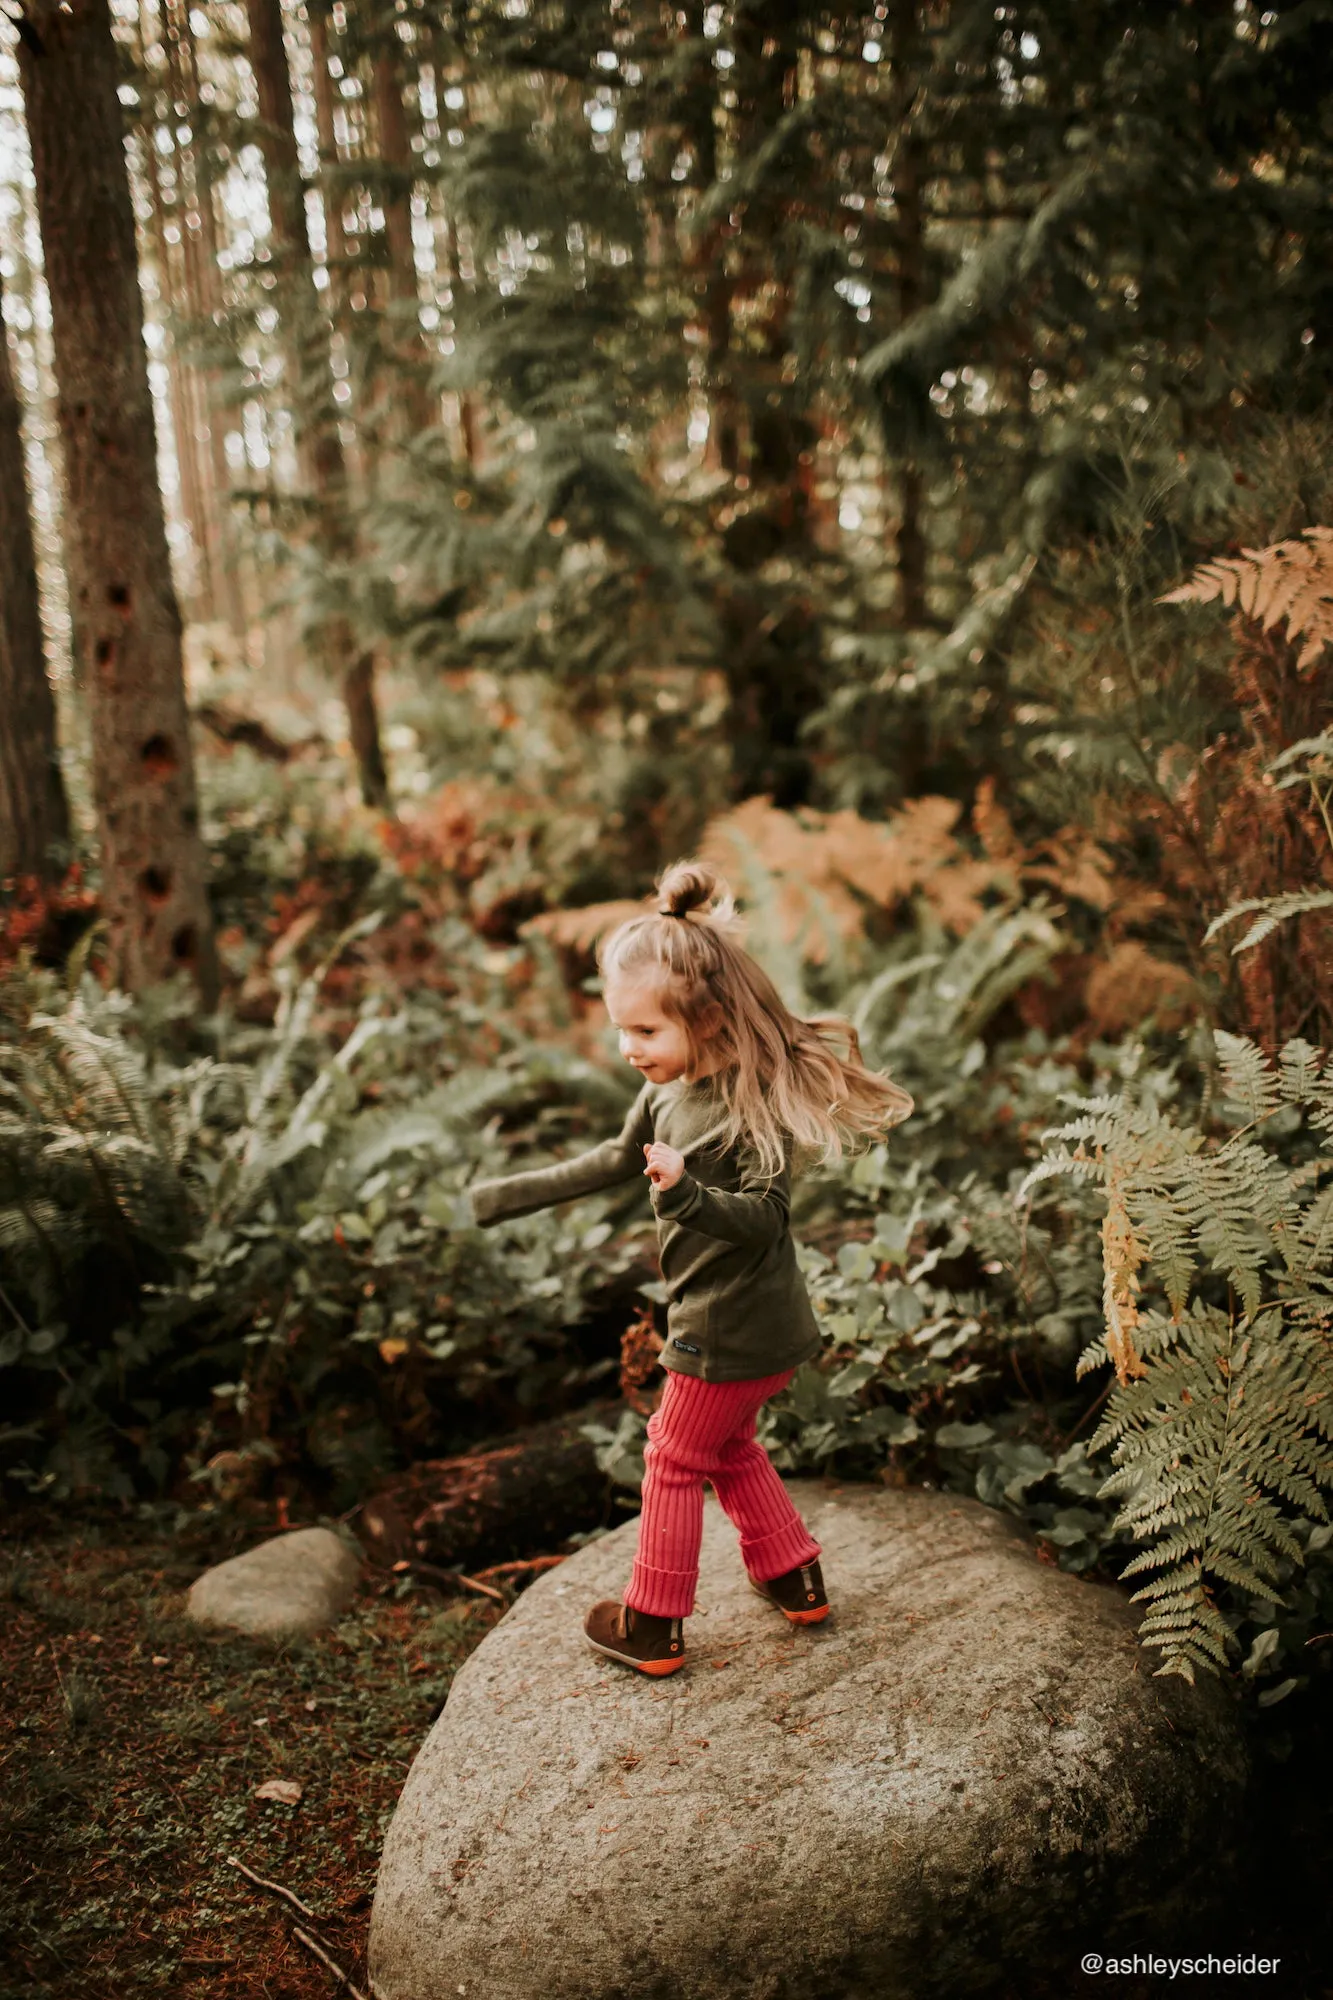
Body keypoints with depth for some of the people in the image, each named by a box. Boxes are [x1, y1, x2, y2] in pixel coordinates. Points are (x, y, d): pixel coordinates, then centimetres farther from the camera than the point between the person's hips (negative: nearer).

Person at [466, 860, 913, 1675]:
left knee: (675, 1459, 6)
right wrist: (508, 1196, 16)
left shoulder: (754, 1103, -26)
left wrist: (686, 1191, -45)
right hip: (738, 1324, 9)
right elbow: (617, 1160, 15)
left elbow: (765, 1218, -29)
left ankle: (653, 1627, 22)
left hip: (733, 1331, -9)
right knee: (728, 1447, 24)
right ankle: (795, 1578, 39)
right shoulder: (668, 1090, 1)